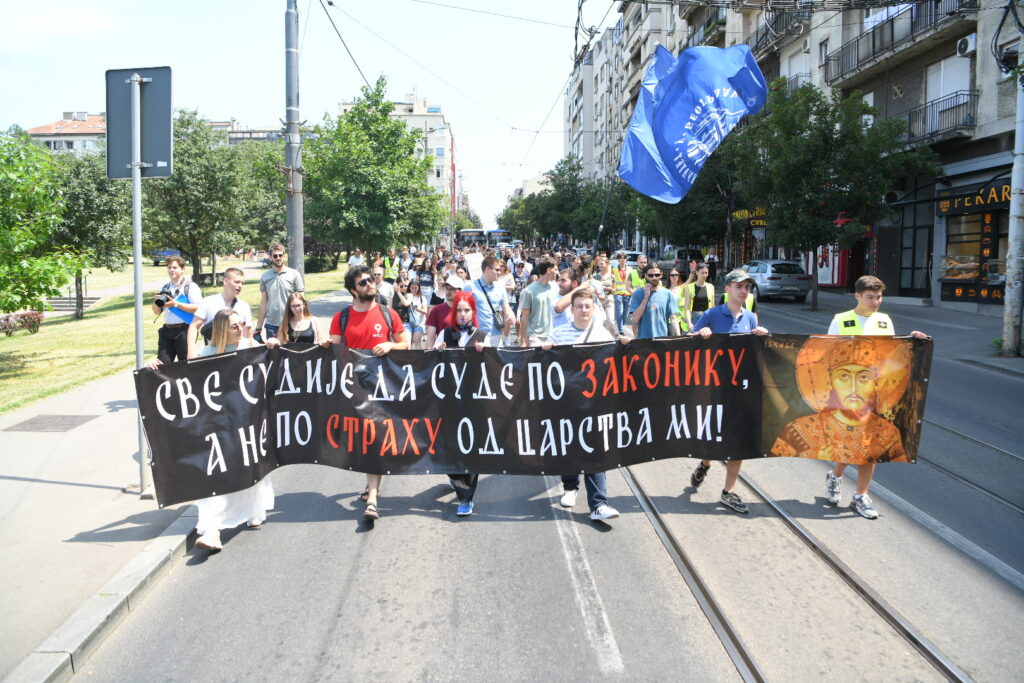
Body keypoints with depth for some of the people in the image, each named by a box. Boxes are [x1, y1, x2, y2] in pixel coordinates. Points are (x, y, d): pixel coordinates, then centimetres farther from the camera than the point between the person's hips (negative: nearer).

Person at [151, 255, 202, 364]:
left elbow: (198, 308, -16)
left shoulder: (190, 286, -2)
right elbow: (156, 312, 22)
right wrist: (156, 302, 0)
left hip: (183, 330, -6)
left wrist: (176, 304, -18)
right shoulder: (165, 287, 18)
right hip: (167, 330, 6)